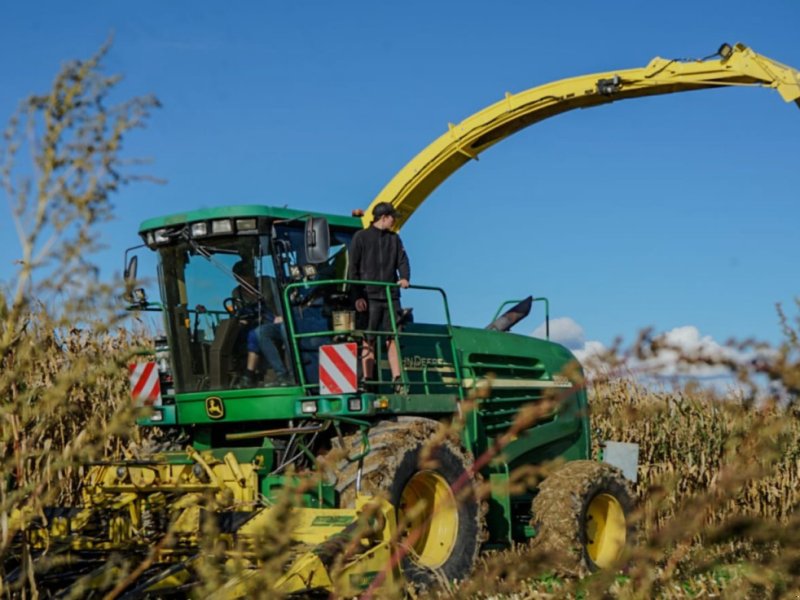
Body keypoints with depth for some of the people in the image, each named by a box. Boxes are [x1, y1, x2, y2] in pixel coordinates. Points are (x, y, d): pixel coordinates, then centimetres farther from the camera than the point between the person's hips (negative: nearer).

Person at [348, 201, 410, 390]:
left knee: (392, 338, 1)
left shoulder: (394, 239, 16)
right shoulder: (361, 237, 2)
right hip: (369, 296, -4)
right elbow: (353, 268, -1)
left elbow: (402, 261, 8)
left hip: (391, 296, 4)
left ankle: (397, 379, -1)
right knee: (369, 340, -3)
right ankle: (368, 380, -2)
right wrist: (357, 296, -9)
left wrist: (404, 277, -14)